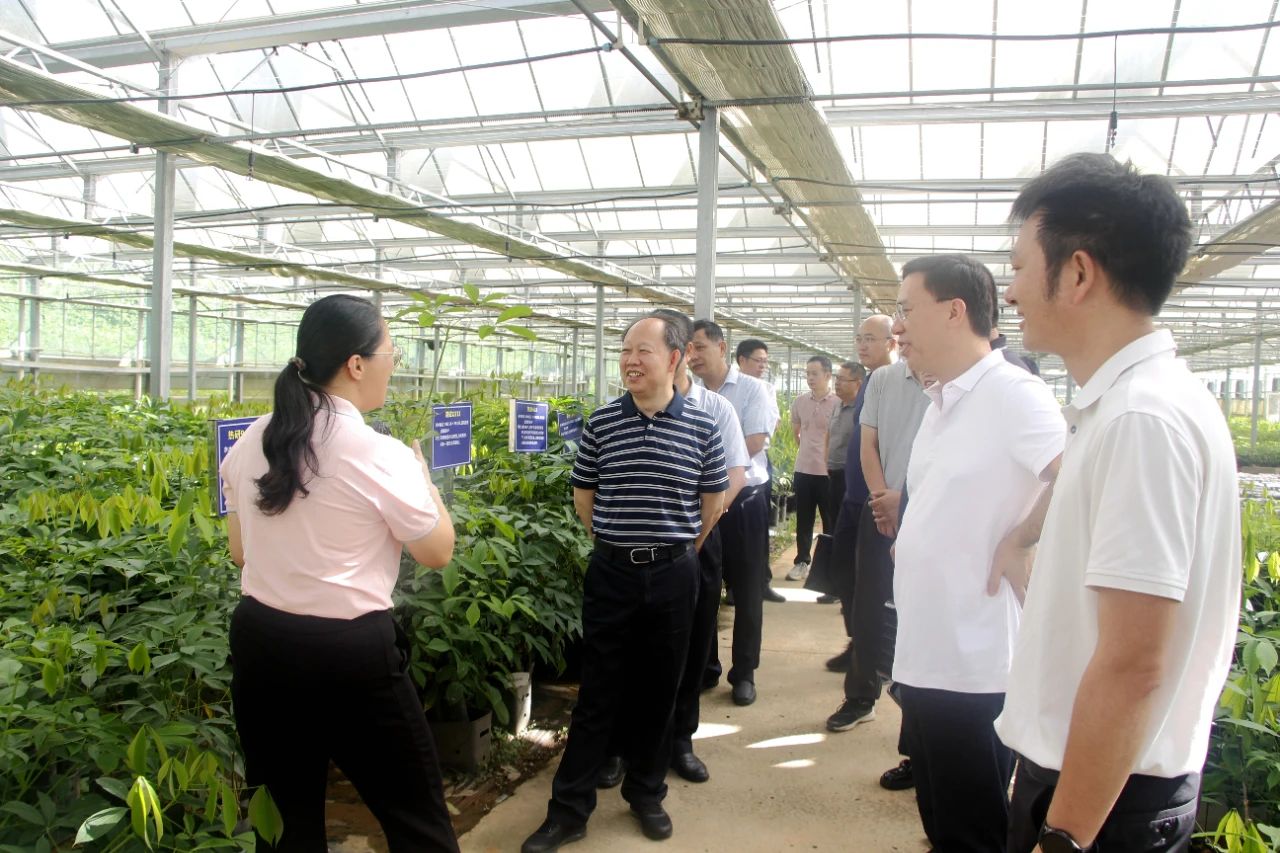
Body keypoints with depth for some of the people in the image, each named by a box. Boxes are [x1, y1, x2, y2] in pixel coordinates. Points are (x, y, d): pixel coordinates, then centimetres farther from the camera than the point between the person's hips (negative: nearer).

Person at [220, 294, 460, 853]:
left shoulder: (251, 442, 2)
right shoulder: (379, 455, -16)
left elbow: (239, 551, 12)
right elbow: (438, 551, -5)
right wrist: (421, 478, 9)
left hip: (259, 640, 7)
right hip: (348, 651, -6)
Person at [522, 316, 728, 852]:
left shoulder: (702, 426, -3)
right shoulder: (601, 422, -2)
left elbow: (713, 499, 8)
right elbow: (584, 493, 10)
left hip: (673, 575, 0)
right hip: (610, 572, 0)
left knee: (658, 691, 12)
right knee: (597, 693, 6)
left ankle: (646, 794, 30)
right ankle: (568, 809, 15)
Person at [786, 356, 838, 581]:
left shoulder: (838, 403, -10)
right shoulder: (799, 401, 5)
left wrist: (829, 458, -2)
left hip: (827, 471, -4)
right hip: (803, 469, 4)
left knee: (830, 520, 5)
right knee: (803, 520, 11)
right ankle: (801, 562, 21)